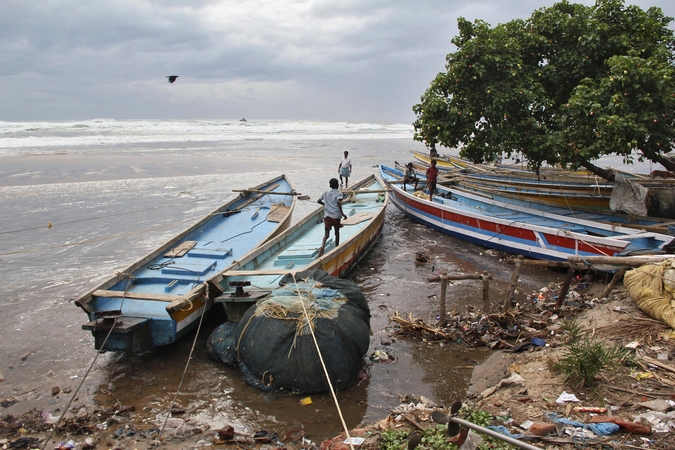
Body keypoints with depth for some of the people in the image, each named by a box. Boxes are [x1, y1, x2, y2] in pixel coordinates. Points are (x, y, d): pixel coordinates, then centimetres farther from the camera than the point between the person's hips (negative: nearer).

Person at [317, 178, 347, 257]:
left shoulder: (326, 193, 9)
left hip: (327, 215, 2)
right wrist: (342, 213, -18)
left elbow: (318, 201, 9)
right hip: (336, 215, -2)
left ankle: (322, 246, -27)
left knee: (326, 233, -1)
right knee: (337, 232, 17)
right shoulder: (338, 193, -2)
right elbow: (338, 202, -20)